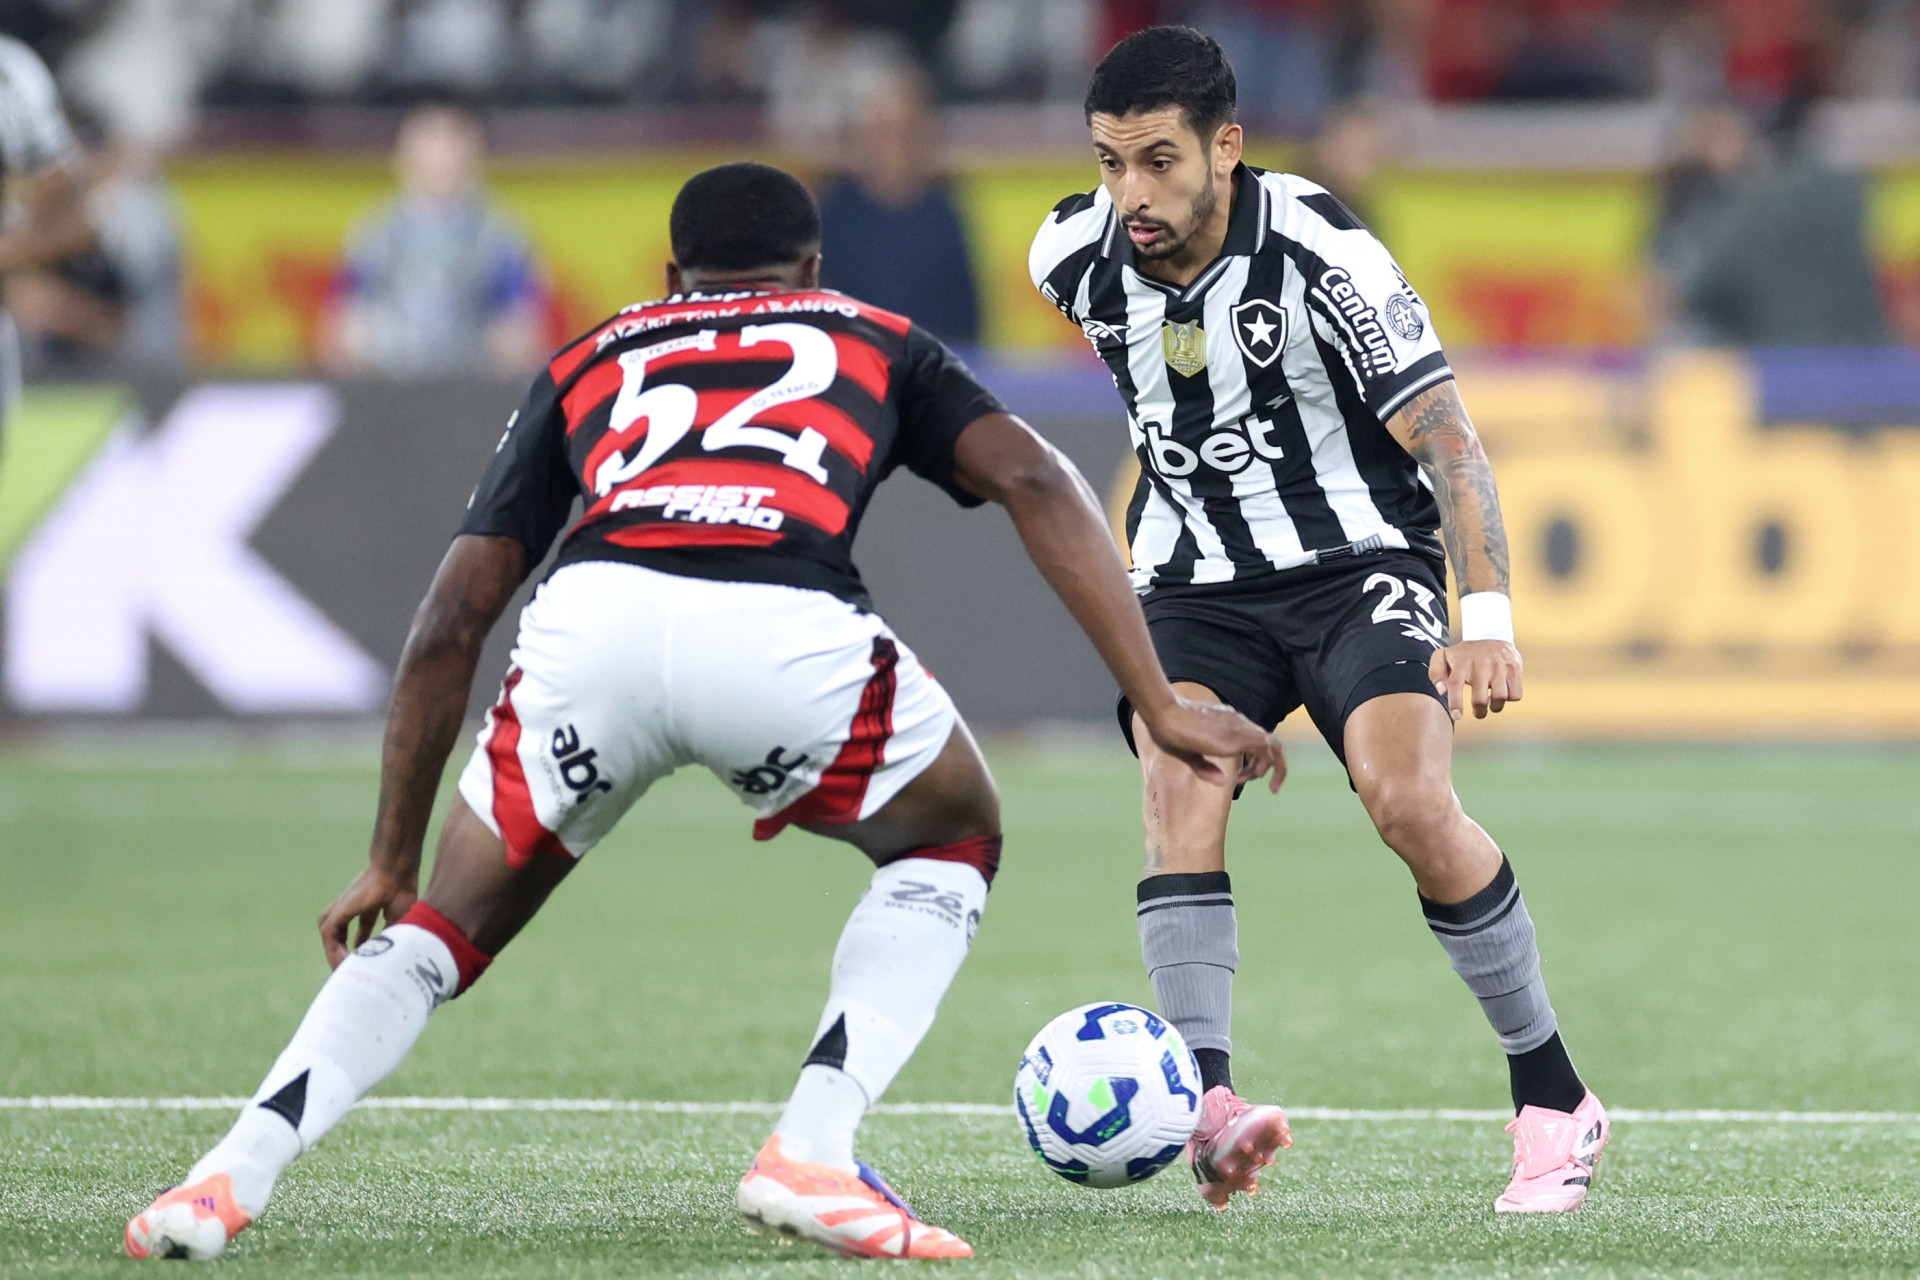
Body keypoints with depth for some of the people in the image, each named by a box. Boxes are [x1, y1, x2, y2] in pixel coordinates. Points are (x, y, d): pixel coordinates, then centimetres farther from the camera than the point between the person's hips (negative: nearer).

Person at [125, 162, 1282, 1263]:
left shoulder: (588, 364, 37)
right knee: (950, 847, 28)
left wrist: (393, 862, 37)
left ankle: (233, 1175, 6)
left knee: (450, 923, 25)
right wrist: (1159, 706, 14)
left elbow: (452, 622, 31)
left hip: (590, 623, 2)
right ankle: (814, 1153, 10)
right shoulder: (875, 341, 34)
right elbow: (1034, 480, 15)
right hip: (785, 630, -2)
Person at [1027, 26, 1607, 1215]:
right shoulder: (1075, 258, -6)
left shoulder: (1321, 252, -22)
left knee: (1410, 801, -24)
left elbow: (1447, 438, -23)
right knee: (1178, 779, -25)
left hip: (1360, 561, -4)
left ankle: (1556, 1102, -8)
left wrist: (1489, 617, -36)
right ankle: (1210, 1104, -36)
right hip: (1196, 583, 4)